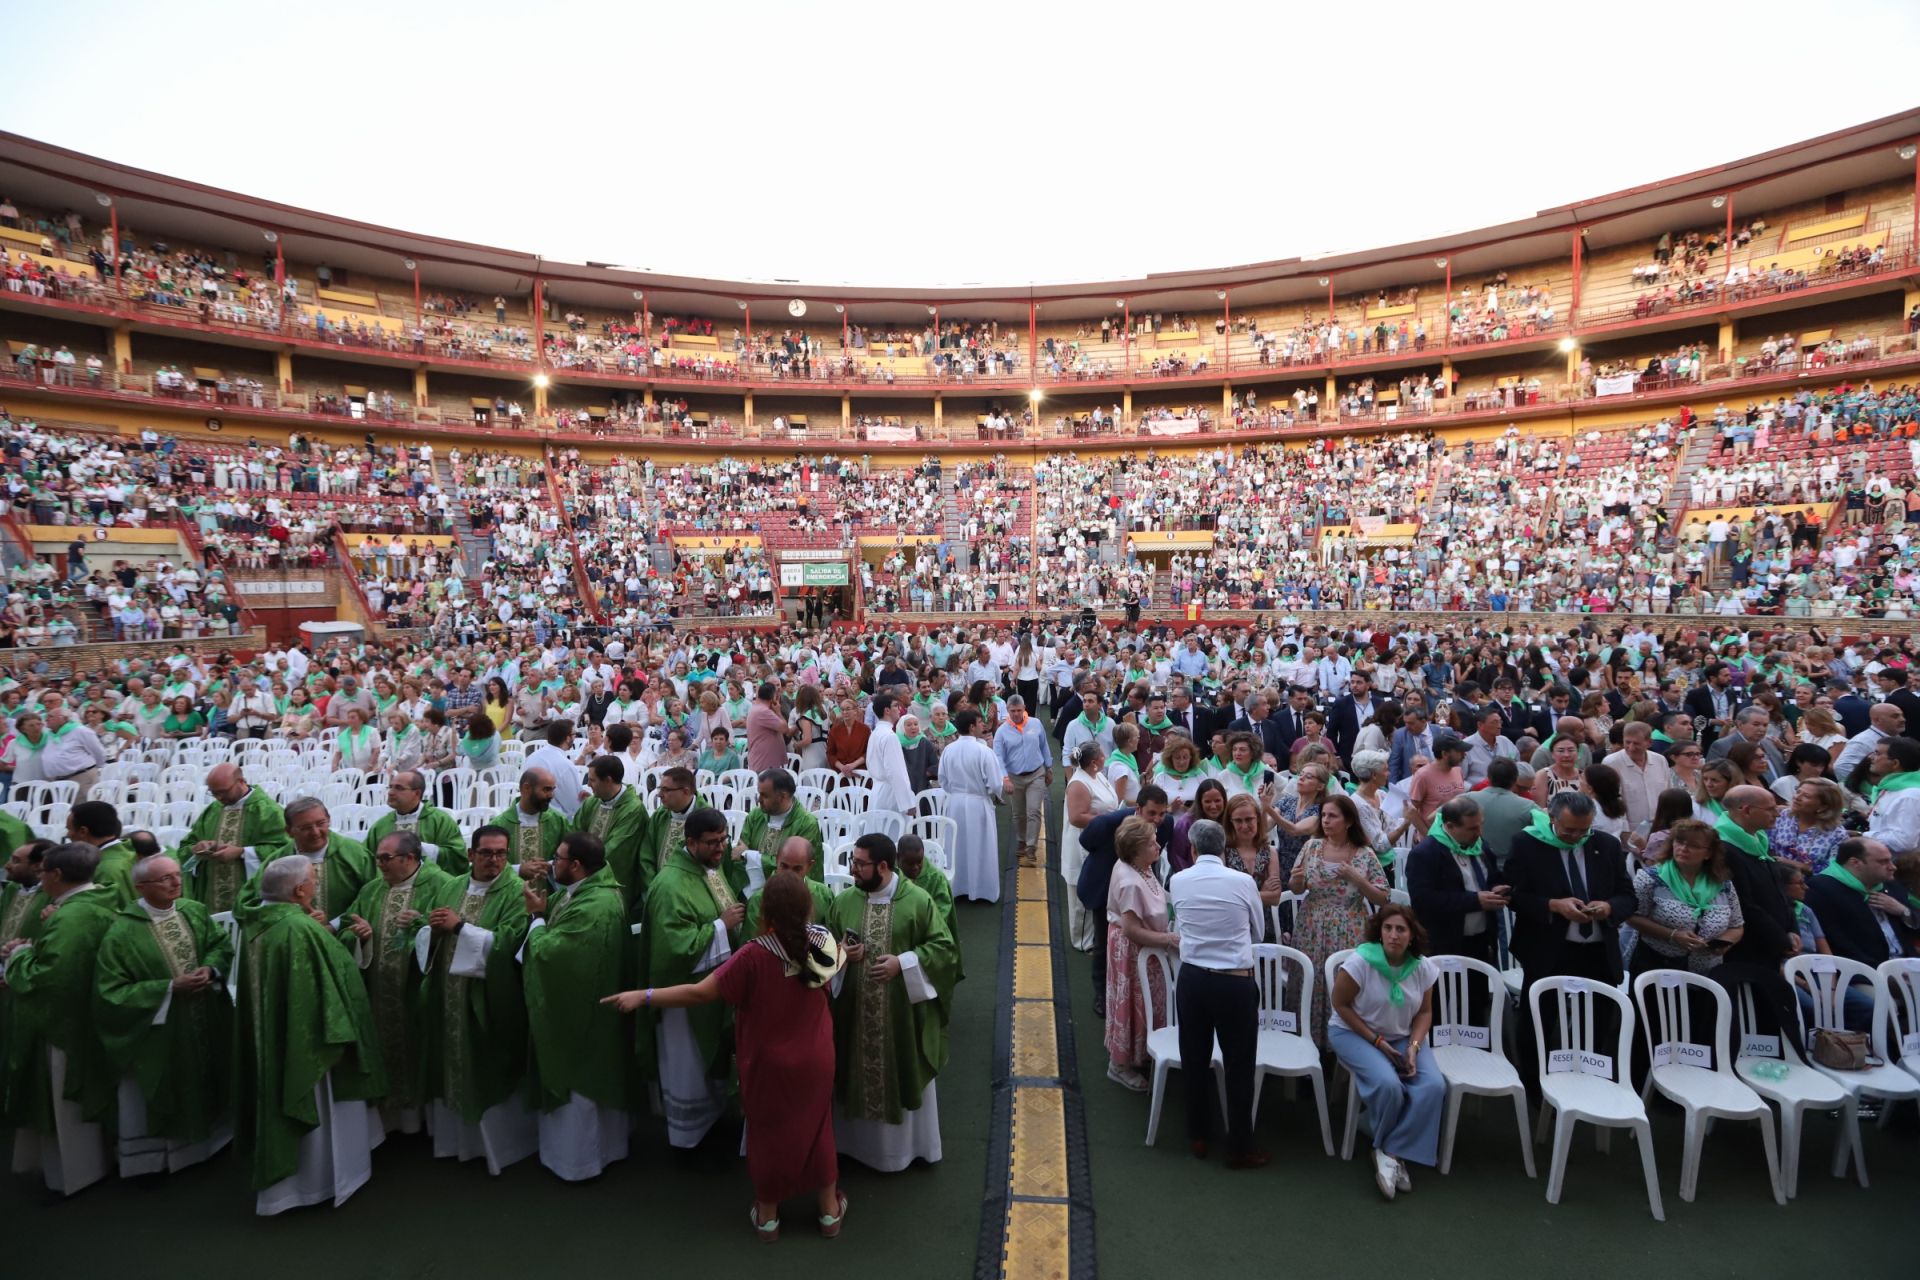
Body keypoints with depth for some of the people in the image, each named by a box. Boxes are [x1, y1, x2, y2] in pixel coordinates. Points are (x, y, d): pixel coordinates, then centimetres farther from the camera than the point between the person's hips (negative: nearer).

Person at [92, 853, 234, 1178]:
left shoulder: (195, 911, -5)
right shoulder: (122, 932, -19)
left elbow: (222, 945, 5)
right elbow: (112, 992, -17)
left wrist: (210, 969, -15)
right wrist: (170, 988, -23)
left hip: (204, 1022, 5)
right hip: (158, 1033, -5)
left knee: (203, 1086, 21)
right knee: (161, 1097, 9)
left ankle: (203, 1138, 42)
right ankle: (153, 1159, 30)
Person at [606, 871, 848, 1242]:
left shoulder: (754, 955, -31)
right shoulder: (823, 942, -16)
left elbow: (701, 993, -27)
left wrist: (643, 996, -18)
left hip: (770, 1064, -3)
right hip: (814, 1060, 3)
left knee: (770, 1133, 19)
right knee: (816, 1129, 22)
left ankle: (768, 1215, 37)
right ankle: (830, 1210, 36)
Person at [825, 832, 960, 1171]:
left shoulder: (918, 900, -13)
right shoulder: (844, 900, -2)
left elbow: (945, 947, -9)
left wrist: (902, 963, -19)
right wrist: (841, 954, -12)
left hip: (903, 1011, -3)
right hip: (855, 1011, 3)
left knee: (905, 1076, 11)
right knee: (857, 1075, 15)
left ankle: (910, 1143, 32)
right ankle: (857, 1140, 36)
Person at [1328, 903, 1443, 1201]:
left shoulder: (1423, 967, -8)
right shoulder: (1361, 961, -21)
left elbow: (1424, 1012, 4)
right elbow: (1340, 1004, -14)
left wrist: (1413, 1047, -13)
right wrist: (1377, 1041, -16)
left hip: (1402, 1038, 5)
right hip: (1354, 1032, -4)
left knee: (1434, 1086, -22)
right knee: (1388, 1085, -30)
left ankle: (1392, 1152, -9)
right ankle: (1390, 1151, -1)